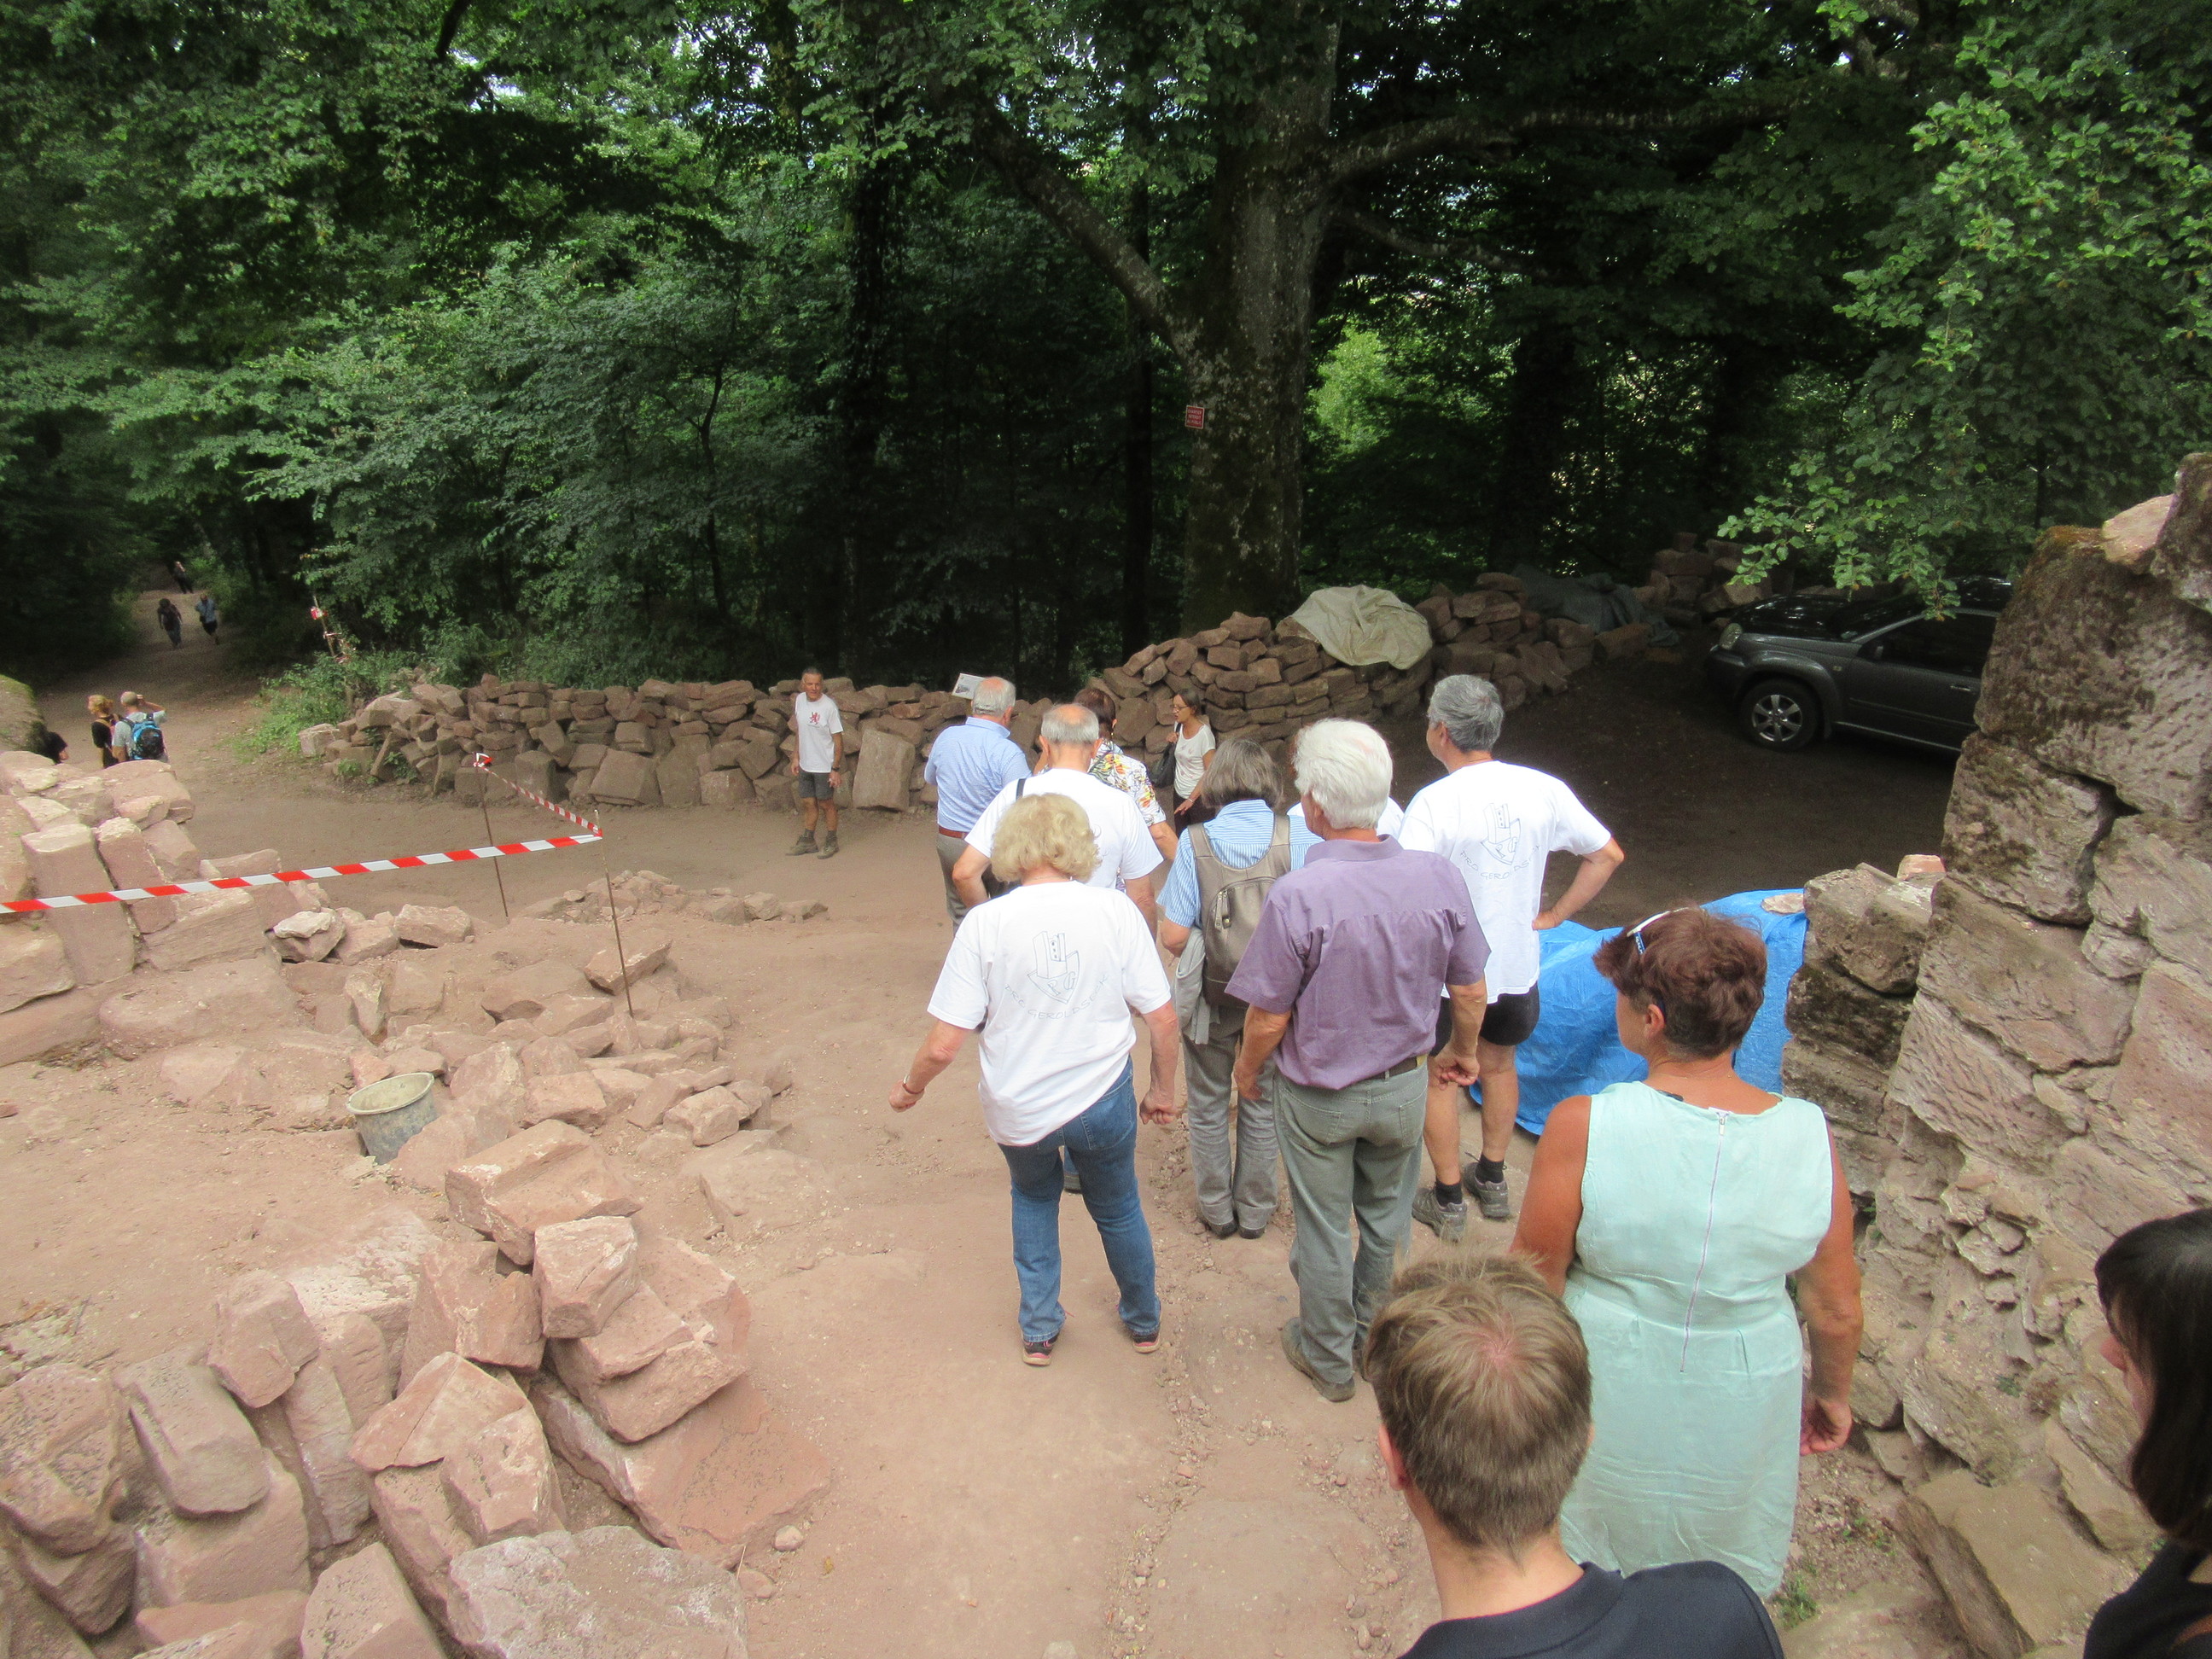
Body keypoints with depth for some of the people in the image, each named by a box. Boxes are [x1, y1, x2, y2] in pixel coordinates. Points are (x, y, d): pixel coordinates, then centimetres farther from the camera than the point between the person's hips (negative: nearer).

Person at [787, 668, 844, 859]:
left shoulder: (829, 706, -17)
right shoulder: (799, 701, 3)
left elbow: (838, 739, -14)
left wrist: (836, 769, -16)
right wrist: (796, 758, 13)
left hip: (824, 766, -6)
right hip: (805, 765, 6)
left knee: (827, 804, 6)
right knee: (807, 803, 15)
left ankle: (831, 843, 20)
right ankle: (807, 841, 29)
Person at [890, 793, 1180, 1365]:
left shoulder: (985, 922, -14)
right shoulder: (1116, 911, -11)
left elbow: (943, 1045, -15)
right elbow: (1162, 1018, -8)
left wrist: (910, 1087, 6)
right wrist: (1163, 1090, 9)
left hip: (1018, 1110, 0)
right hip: (1103, 1102, 1)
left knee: (1033, 1197, 31)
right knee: (1118, 1208, 28)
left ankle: (1039, 1330, 39)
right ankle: (1144, 1321, 49)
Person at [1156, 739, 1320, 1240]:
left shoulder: (1195, 841, -14)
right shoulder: (1299, 836, -13)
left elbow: (1173, 936, -15)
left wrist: (1204, 953, 6)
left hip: (1211, 995, -1)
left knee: (1207, 1106, 20)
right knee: (1261, 1105, 21)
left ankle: (1217, 1211, 33)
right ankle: (1254, 1211, 35)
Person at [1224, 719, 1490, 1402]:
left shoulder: (1297, 896, -30)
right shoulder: (1439, 878, -17)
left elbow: (1270, 1018, -20)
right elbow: (1470, 991, -4)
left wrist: (1247, 1069, 1)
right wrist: (1466, 1051, 16)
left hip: (1318, 1097, -4)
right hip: (1401, 1088, 4)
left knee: (1324, 1230, 17)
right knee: (1387, 1220, 25)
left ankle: (1329, 1359, 39)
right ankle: (1377, 1341, 48)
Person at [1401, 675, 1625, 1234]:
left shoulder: (1434, 802, -23)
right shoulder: (1543, 789, -7)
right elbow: (1608, 856, 3)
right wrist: (1553, 916, 7)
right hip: (1517, 964, 5)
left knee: (1439, 1078, 15)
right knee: (1498, 1064, 26)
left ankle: (1448, 1202, 27)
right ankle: (1492, 1181, 41)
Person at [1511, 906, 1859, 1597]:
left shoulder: (1582, 1127, -27)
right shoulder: (1811, 1137, -17)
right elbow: (1837, 1308, -4)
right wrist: (1832, 1393, 16)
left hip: (1606, 1404, -3)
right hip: (1741, 1424, 3)